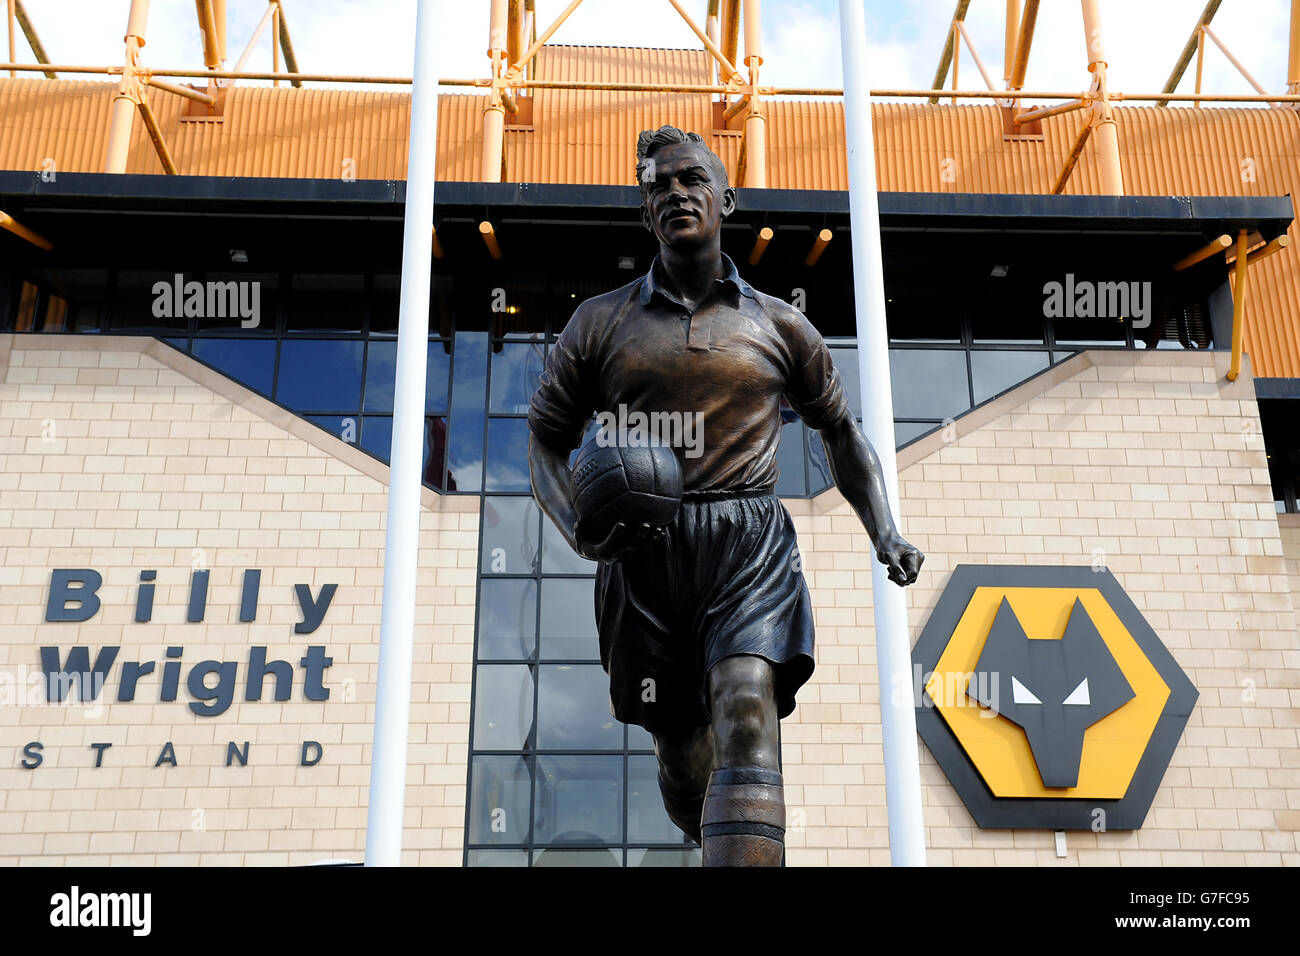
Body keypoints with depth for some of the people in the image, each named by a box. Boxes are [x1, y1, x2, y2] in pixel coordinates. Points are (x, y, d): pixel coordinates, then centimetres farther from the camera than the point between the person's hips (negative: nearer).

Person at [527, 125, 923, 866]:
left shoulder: (780, 326, 12)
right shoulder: (602, 322, 10)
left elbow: (842, 430, 23)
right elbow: (547, 438, 11)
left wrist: (887, 535, 10)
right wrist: (580, 530, -10)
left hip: (750, 551, -1)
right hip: (645, 553, 1)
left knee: (747, 719, -24)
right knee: (681, 755, 11)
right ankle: (716, 845, 43)